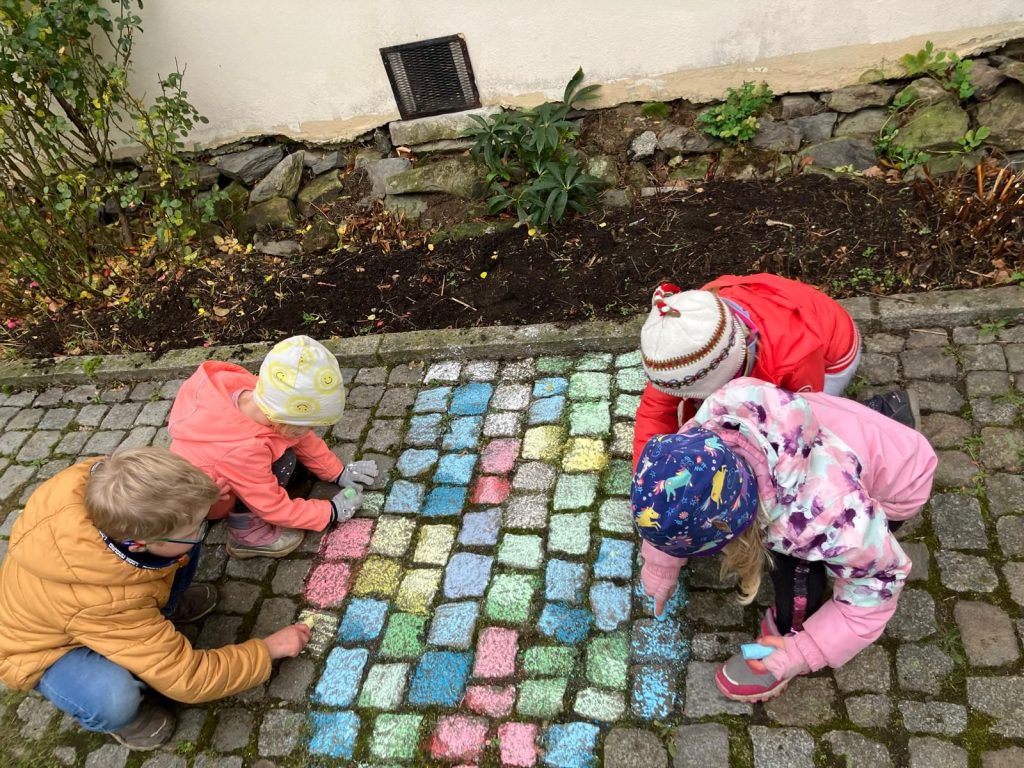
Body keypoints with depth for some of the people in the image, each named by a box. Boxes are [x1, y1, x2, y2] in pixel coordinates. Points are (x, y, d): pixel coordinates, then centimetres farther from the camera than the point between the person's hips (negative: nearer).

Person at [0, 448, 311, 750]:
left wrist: (202, 500, -20)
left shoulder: (98, 480, -33)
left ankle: (161, 606, 16)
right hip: (46, 647, -6)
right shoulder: (107, 601, -44)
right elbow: (187, 679, -30)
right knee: (113, 699, -37)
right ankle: (110, 705, 1)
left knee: (180, 521, -12)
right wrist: (268, 650, -18)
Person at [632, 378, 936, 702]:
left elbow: (880, 583, -24)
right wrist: (660, 566, -2)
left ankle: (791, 635, 6)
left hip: (899, 478, -5)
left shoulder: (817, 515, -46)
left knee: (793, 556, -22)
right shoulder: (713, 425, -33)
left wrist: (804, 653, -19)